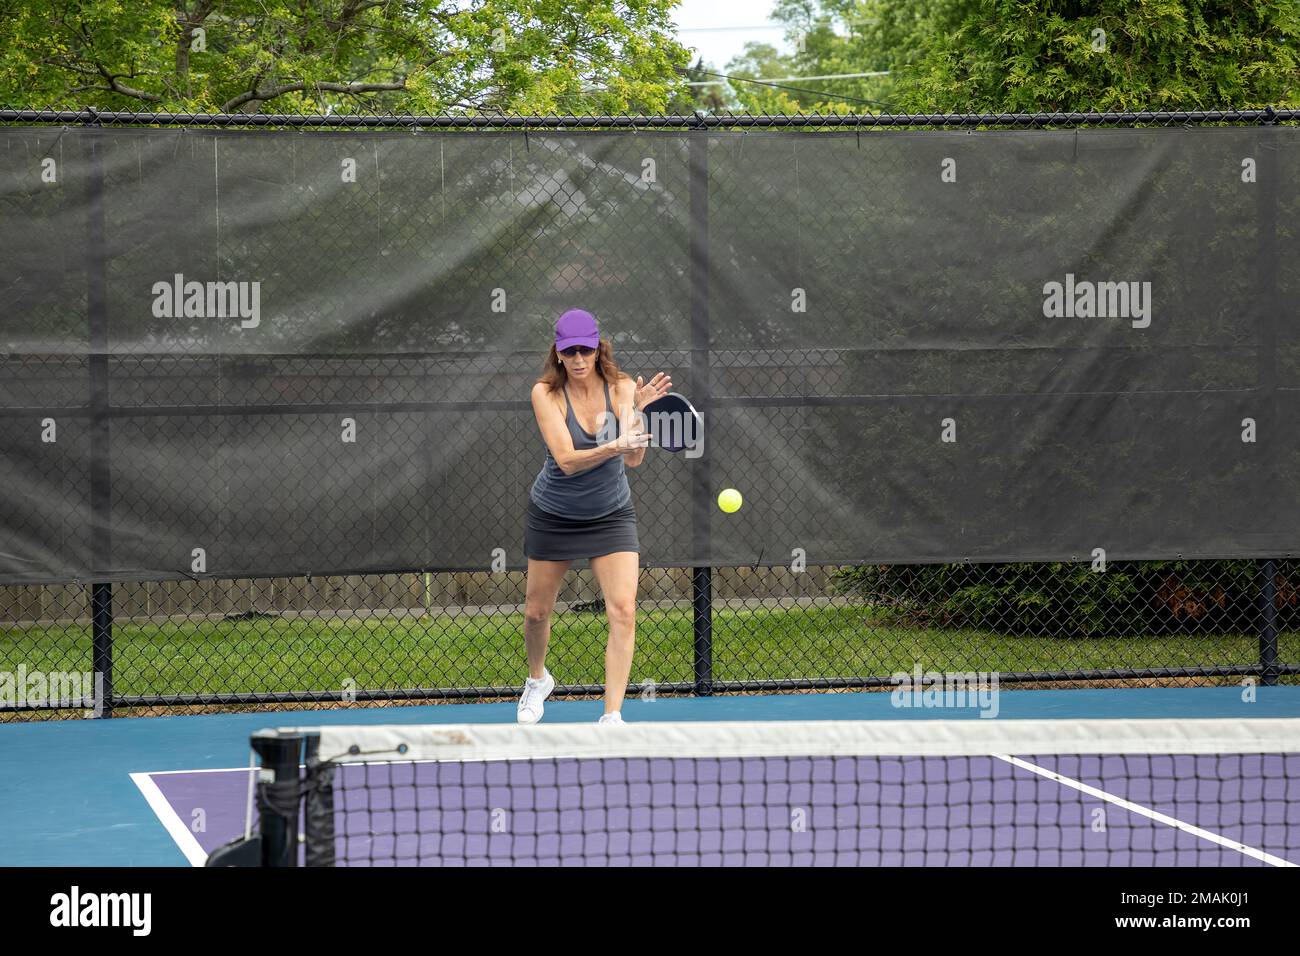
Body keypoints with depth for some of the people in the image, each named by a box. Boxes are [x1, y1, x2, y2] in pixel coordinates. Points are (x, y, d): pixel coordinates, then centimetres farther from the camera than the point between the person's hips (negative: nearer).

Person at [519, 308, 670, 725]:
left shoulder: (621, 387, -15)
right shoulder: (546, 393, -19)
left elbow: (634, 459, -23)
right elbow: (567, 460, -29)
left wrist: (635, 412, -41)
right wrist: (613, 447, -46)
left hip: (611, 515, 0)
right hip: (552, 515, 0)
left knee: (623, 610, -15)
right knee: (536, 611, 12)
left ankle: (611, 716, -12)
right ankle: (537, 680, 44)